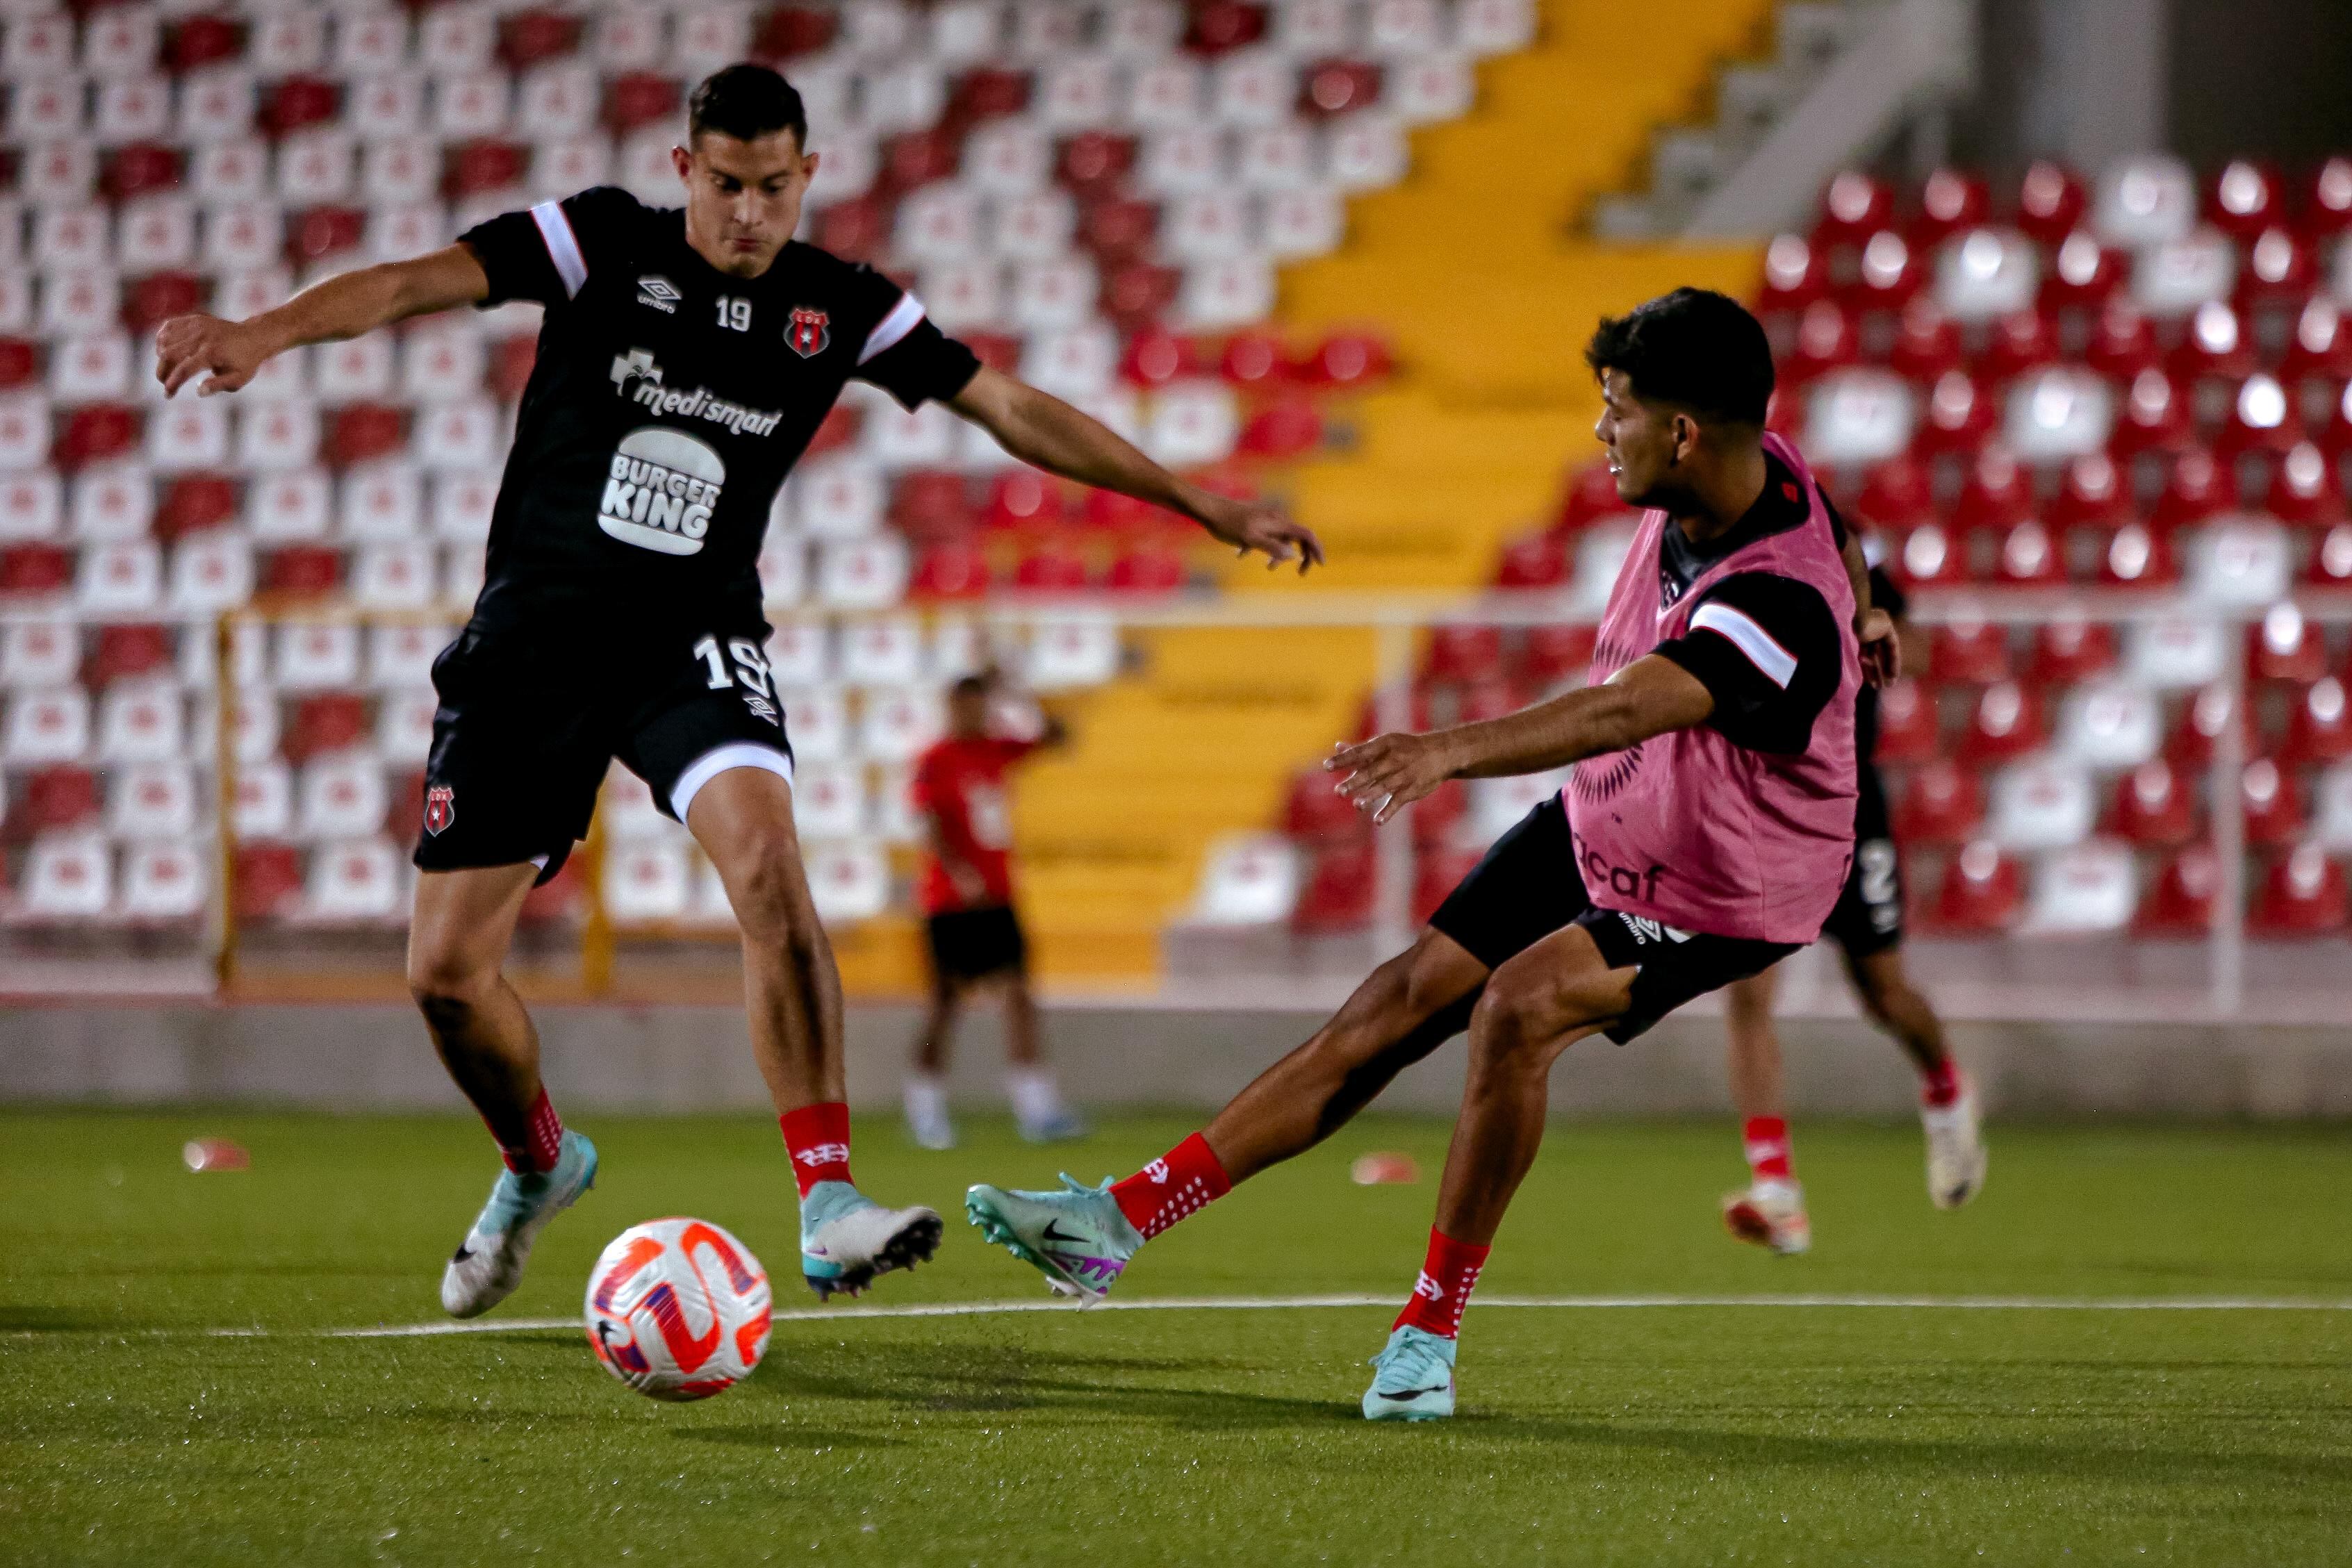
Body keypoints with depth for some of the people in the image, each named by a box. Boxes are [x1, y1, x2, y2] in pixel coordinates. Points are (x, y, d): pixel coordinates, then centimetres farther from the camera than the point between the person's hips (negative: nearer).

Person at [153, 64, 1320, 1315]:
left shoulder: (839, 307, 1)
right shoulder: (602, 242, -5)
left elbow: (1012, 410, 8)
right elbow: (416, 283, -17)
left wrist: (1204, 507, 8)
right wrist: (268, 331, -36)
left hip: (694, 638, 0)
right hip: (532, 636, 0)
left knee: (766, 861, -29)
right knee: (446, 968, -1)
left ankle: (827, 1209, -31)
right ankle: (537, 1165, 32)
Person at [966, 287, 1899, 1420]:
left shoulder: (1781, 603, -38)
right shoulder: (1744, 470, -12)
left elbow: (1626, 708, -53)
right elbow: (1821, 529, 13)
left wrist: (1455, 750, -65)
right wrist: (1854, 609, 32)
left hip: (1716, 897, -8)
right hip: (1598, 826, 8)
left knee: (1516, 1008, -29)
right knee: (1406, 999, 1)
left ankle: (1432, 1326, -13)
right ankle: (1120, 1220, 2)